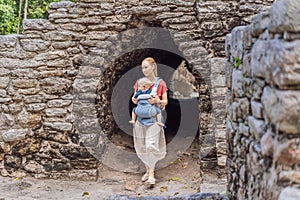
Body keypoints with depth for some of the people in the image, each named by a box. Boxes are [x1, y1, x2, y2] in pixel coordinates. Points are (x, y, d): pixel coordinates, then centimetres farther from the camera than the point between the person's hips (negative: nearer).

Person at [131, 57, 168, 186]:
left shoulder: (160, 83, 0)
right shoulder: (139, 82, 8)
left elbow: (165, 102, 2)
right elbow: (135, 96, 18)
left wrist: (158, 101, -20)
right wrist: (134, 100, -6)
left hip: (153, 118, -4)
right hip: (140, 117, 4)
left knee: (151, 145, -10)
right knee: (141, 146, 7)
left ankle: (151, 174, -4)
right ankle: (147, 170, 22)